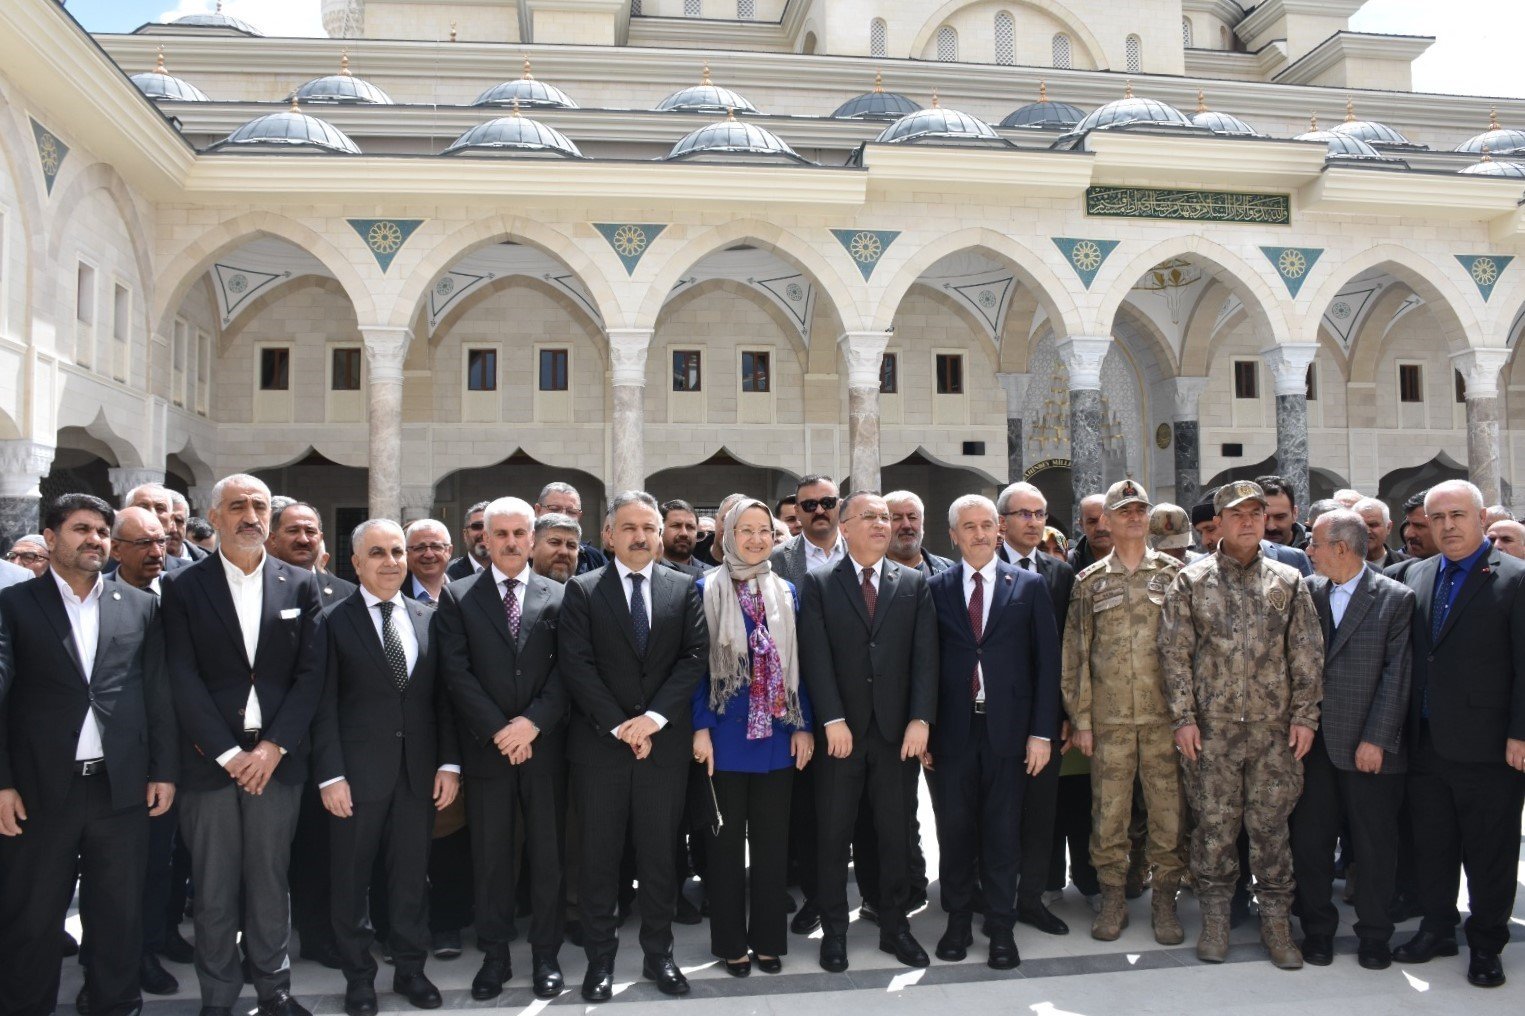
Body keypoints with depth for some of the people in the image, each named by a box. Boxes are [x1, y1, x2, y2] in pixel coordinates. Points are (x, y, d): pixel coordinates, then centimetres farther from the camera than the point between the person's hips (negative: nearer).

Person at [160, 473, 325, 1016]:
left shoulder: (301, 585, 6)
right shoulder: (182, 587, 1)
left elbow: (311, 673, 1)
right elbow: (183, 680, -5)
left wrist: (274, 747, -8)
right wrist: (228, 753, -11)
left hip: (277, 759, 1)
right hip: (209, 761, -1)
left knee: (271, 879, 9)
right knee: (214, 887, 6)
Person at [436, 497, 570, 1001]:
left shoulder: (557, 596, 4)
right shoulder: (458, 597, 3)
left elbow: (565, 670, -2)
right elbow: (456, 671, -5)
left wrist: (533, 723, -14)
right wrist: (498, 730, -12)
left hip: (544, 746, 0)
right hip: (486, 748, 0)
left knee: (548, 855, 7)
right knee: (491, 858, 8)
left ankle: (545, 954, 21)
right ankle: (495, 955, 22)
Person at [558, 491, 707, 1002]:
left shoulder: (684, 588, 6)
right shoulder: (582, 591, 1)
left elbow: (695, 656, -2)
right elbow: (576, 666, -7)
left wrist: (654, 717, -12)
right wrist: (619, 726, -12)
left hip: (665, 743, 1)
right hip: (599, 745, -1)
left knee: (660, 854, 10)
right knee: (599, 856, 7)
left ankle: (658, 954, 24)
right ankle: (600, 958, 20)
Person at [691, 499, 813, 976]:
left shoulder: (786, 593, 8)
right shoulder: (707, 589, -3)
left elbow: (796, 664, 8)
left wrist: (803, 726, 2)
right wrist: (700, 728, -12)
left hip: (777, 732, 3)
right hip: (726, 733, -3)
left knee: (772, 840, 10)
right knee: (726, 839, 8)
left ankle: (769, 938, 23)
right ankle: (731, 942, 20)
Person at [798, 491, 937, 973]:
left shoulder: (914, 584, 8)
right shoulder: (819, 584, 1)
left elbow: (925, 657, 1)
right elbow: (816, 658, -6)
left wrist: (920, 719, -9)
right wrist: (833, 721, -14)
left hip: (898, 731, 2)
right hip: (840, 731, -2)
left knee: (897, 833, 10)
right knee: (833, 835, 7)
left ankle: (894, 926, 25)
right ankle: (834, 930, 21)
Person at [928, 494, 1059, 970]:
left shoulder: (1029, 586, 3)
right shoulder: (936, 588, 3)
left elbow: (1047, 662, 1)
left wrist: (1042, 732, -4)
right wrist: (923, 730, -2)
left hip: (1006, 728, 0)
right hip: (952, 729, 1)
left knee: (1002, 830, 7)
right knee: (954, 827, 8)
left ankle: (1001, 927, 20)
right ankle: (958, 921, 24)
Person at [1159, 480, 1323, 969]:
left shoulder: (1289, 581, 6)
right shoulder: (1191, 581, 1)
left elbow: (1307, 654, 5)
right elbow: (1175, 653, -1)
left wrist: (1304, 716, -2)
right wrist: (1183, 717, -6)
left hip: (1274, 725, 1)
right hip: (1212, 727, -1)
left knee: (1271, 823, 7)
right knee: (1214, 823, 6)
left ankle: (1275, 919, 20)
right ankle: (1215, 917, 20)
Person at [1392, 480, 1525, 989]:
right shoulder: (1416, 576, 8)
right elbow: (1410, 656, 10)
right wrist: (1405, 728, 6)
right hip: (1426, 742, 5)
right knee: (1431, 846, 15)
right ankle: (1437, 930, 31)